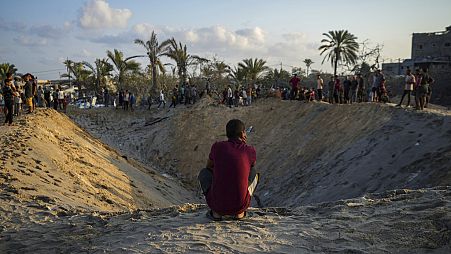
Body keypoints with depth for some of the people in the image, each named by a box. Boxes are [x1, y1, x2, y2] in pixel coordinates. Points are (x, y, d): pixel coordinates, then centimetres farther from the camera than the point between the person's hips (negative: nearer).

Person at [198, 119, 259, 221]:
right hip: (240, 204, 0)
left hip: (217, 203, 0)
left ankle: (216, 212, 13)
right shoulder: (251, 151, -1)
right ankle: (238, 212, 16)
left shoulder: (217, 146, 0)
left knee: (204, 173, 27)